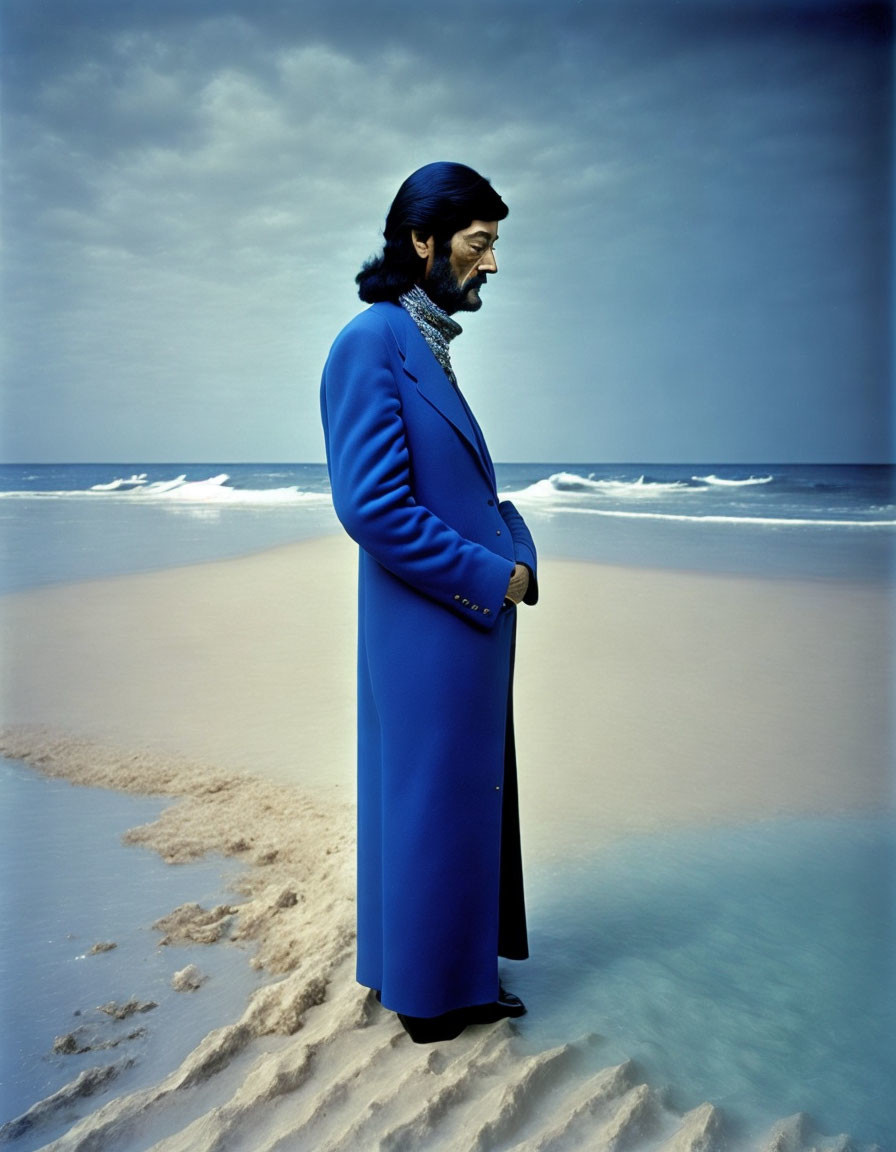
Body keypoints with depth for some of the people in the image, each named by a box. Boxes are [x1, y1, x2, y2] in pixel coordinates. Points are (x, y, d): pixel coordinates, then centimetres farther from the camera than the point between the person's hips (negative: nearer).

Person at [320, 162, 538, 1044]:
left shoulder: (426, 346, 14)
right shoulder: (372, 344, -16)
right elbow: (371, 505, -23)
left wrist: (514, 551, 1)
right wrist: (489, 577, -15)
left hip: (467, 621, 10)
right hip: (426, 630, -10)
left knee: (466, 797, 19)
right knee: (431, 803, 5)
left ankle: (456, 964, 38)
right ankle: (431, 998, 25)